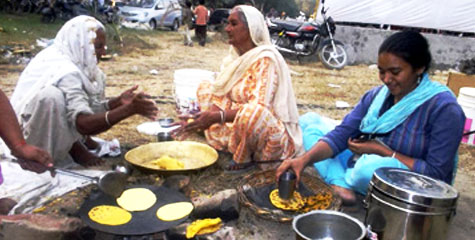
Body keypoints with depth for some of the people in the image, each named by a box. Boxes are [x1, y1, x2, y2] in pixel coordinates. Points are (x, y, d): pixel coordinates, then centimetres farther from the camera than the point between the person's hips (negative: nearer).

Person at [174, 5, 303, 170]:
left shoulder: (265, 59, -18)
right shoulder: (237, 55, 6)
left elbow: (259, 107, -28)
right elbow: (221, 94, 4)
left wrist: (217, 116, -35)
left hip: (272, 134, -9)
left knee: (248, 114, -43)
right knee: (205, 87, 9)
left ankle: (244, 158, -10)